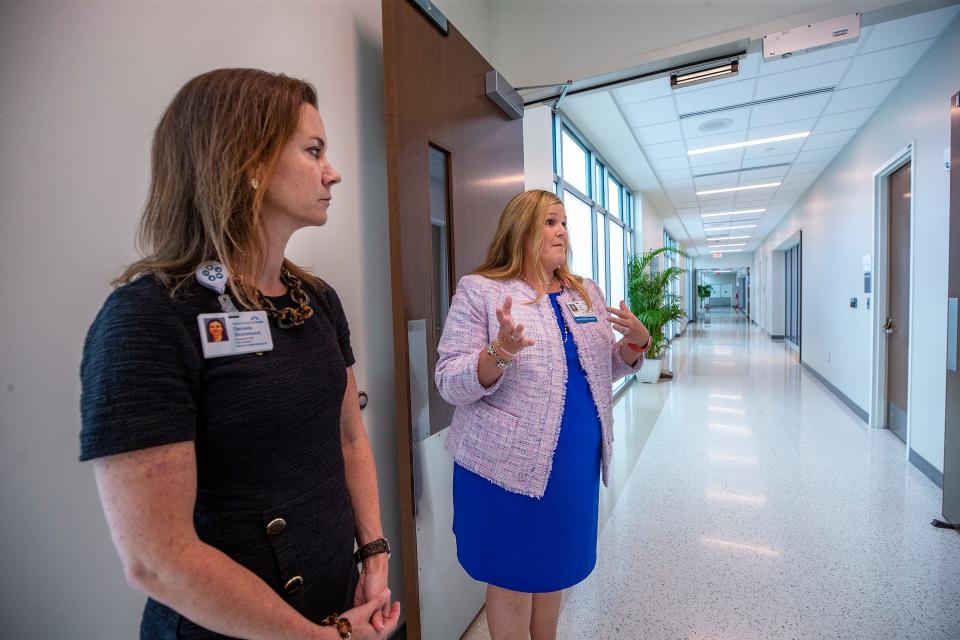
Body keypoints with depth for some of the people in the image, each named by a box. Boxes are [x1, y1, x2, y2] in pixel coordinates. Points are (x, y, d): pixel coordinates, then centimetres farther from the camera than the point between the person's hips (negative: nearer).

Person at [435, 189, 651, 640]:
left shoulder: (587, 293, 8)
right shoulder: (479, 290, -10)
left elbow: (607, 370, 14)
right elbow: (449, 384, -14)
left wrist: (637, 343, -5)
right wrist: (499, 353, -32)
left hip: (577, 459, 6)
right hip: (510, 464, -5)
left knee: (556, 565, 23)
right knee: (513, 577, 12)